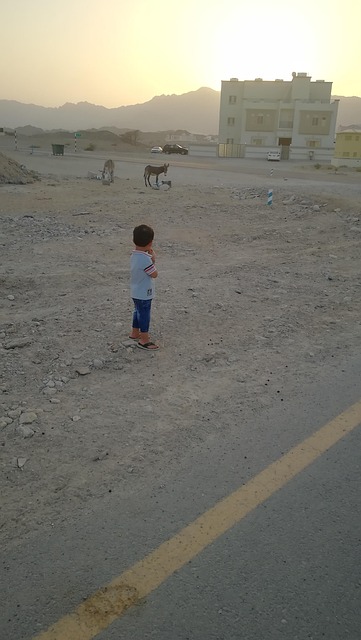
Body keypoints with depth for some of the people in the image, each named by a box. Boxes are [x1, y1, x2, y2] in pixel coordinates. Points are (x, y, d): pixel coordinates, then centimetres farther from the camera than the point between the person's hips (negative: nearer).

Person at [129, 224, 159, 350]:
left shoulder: (134, 255, -1)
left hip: (136, 292, 9)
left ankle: (135, 333, 40)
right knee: (144, 315, 4)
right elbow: (154, 274, -19)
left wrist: (150, 258, -1)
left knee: (138, 312, 24)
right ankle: (144, 340, 16)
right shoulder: (146, 259, -29)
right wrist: (153, 260, -9)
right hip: (144, 294, -9)